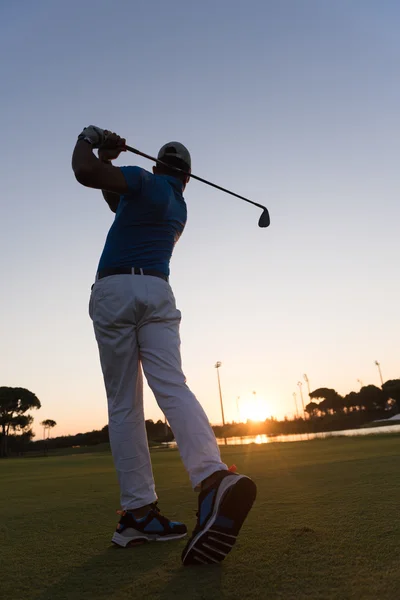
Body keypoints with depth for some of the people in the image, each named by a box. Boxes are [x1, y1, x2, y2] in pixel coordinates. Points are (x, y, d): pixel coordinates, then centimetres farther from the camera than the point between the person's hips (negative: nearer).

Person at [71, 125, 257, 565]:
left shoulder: (145, 182, 7)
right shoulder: (179, 208, 26)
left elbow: (85, 173, -8)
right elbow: (119, 201, 36)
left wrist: (88, 142, 12)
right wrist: (109, 159, 33)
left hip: (113, 290, -3)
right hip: (157, 293, 4)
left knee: (123, 404, -1)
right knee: (172, 387, -13)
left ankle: (138, 511, -2)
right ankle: (212, 477, -36)